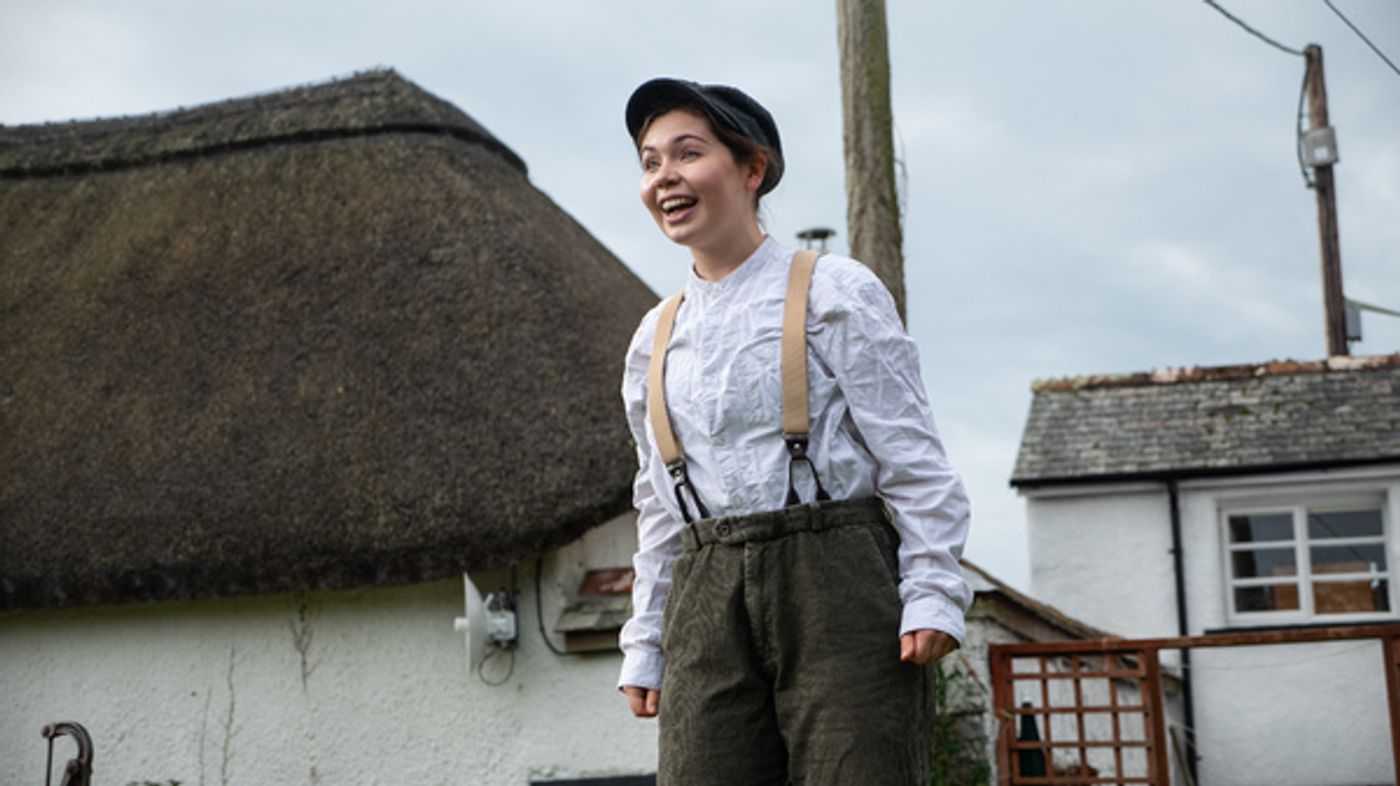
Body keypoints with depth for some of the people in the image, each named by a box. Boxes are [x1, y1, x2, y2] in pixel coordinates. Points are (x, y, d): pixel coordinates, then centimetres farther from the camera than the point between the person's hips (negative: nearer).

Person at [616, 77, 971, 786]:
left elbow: (910, 454, -2)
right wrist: (644, 645, 15)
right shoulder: (654, 338, 16)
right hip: (707, 605, 5)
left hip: (836, 579, -4)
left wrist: (932, 594, -10)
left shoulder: (834, 293, 2)